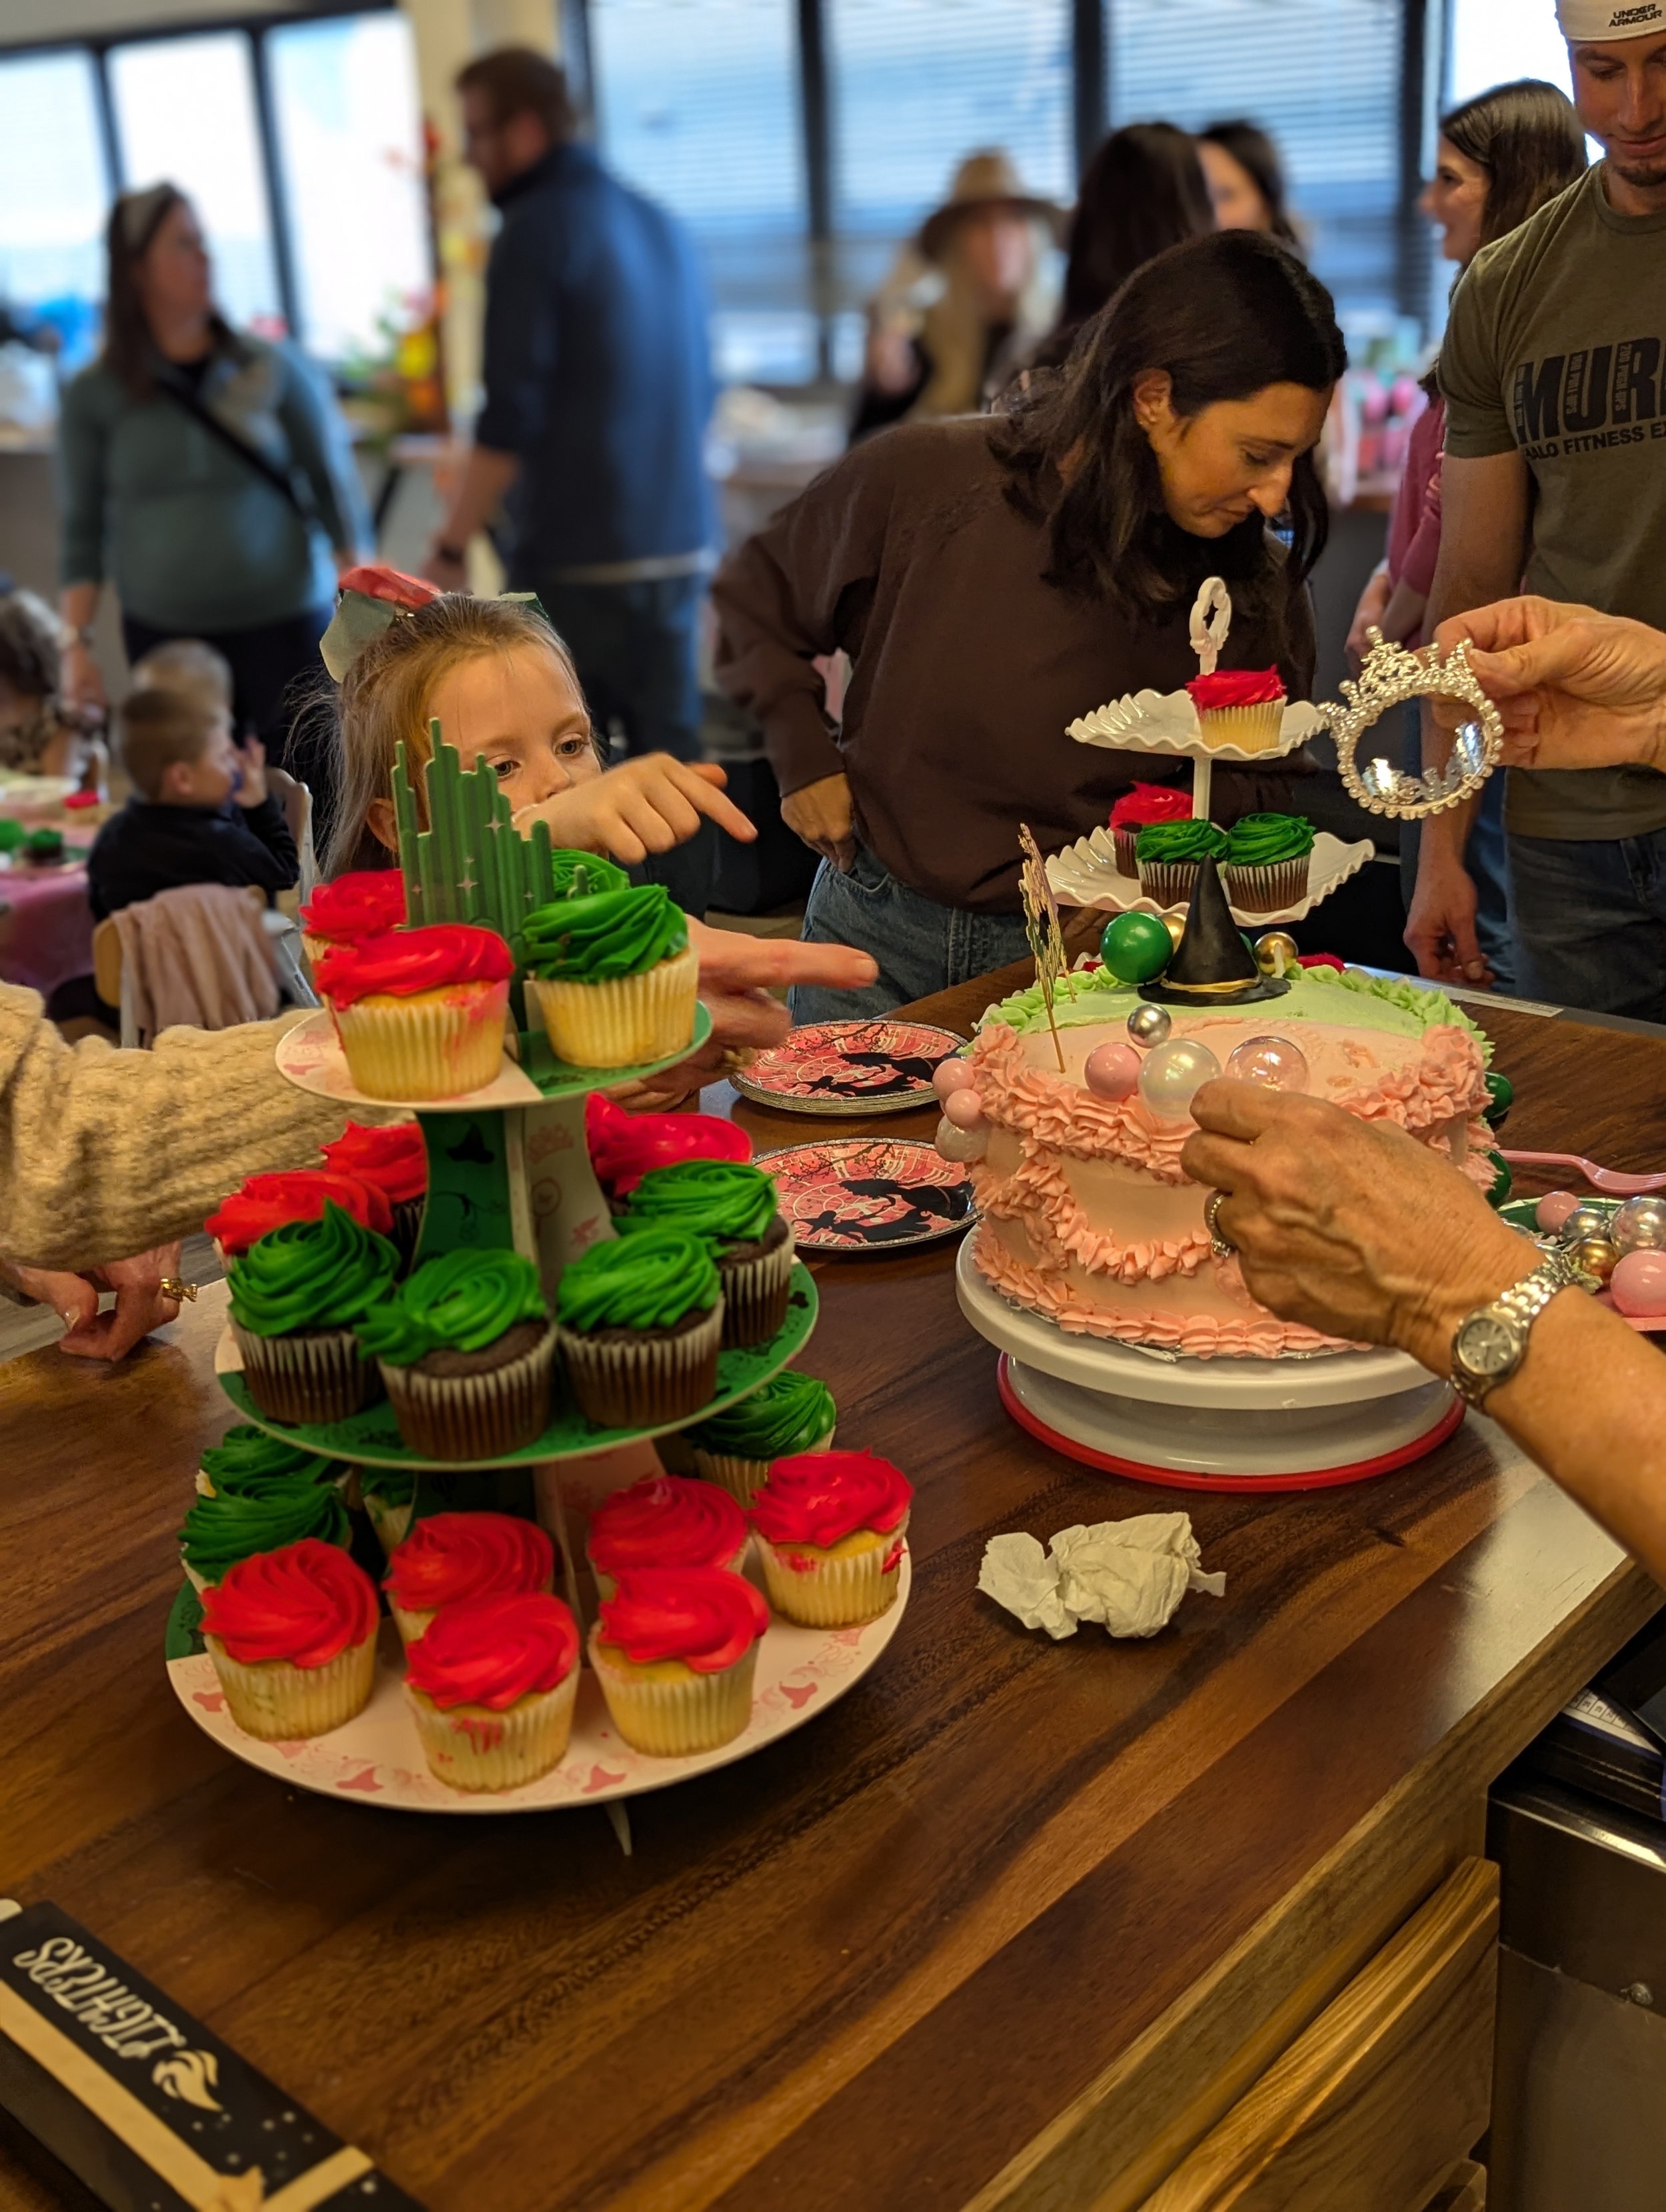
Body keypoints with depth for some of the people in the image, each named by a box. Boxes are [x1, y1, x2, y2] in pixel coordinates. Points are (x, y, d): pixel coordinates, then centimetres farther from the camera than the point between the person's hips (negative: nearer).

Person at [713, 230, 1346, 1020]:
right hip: (880, 936, 0)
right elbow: (753, 598, 6)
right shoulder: (922, 479, -12)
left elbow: (1256, 796, 8)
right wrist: (803, 757, -2)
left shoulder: (1256, 588, -8)